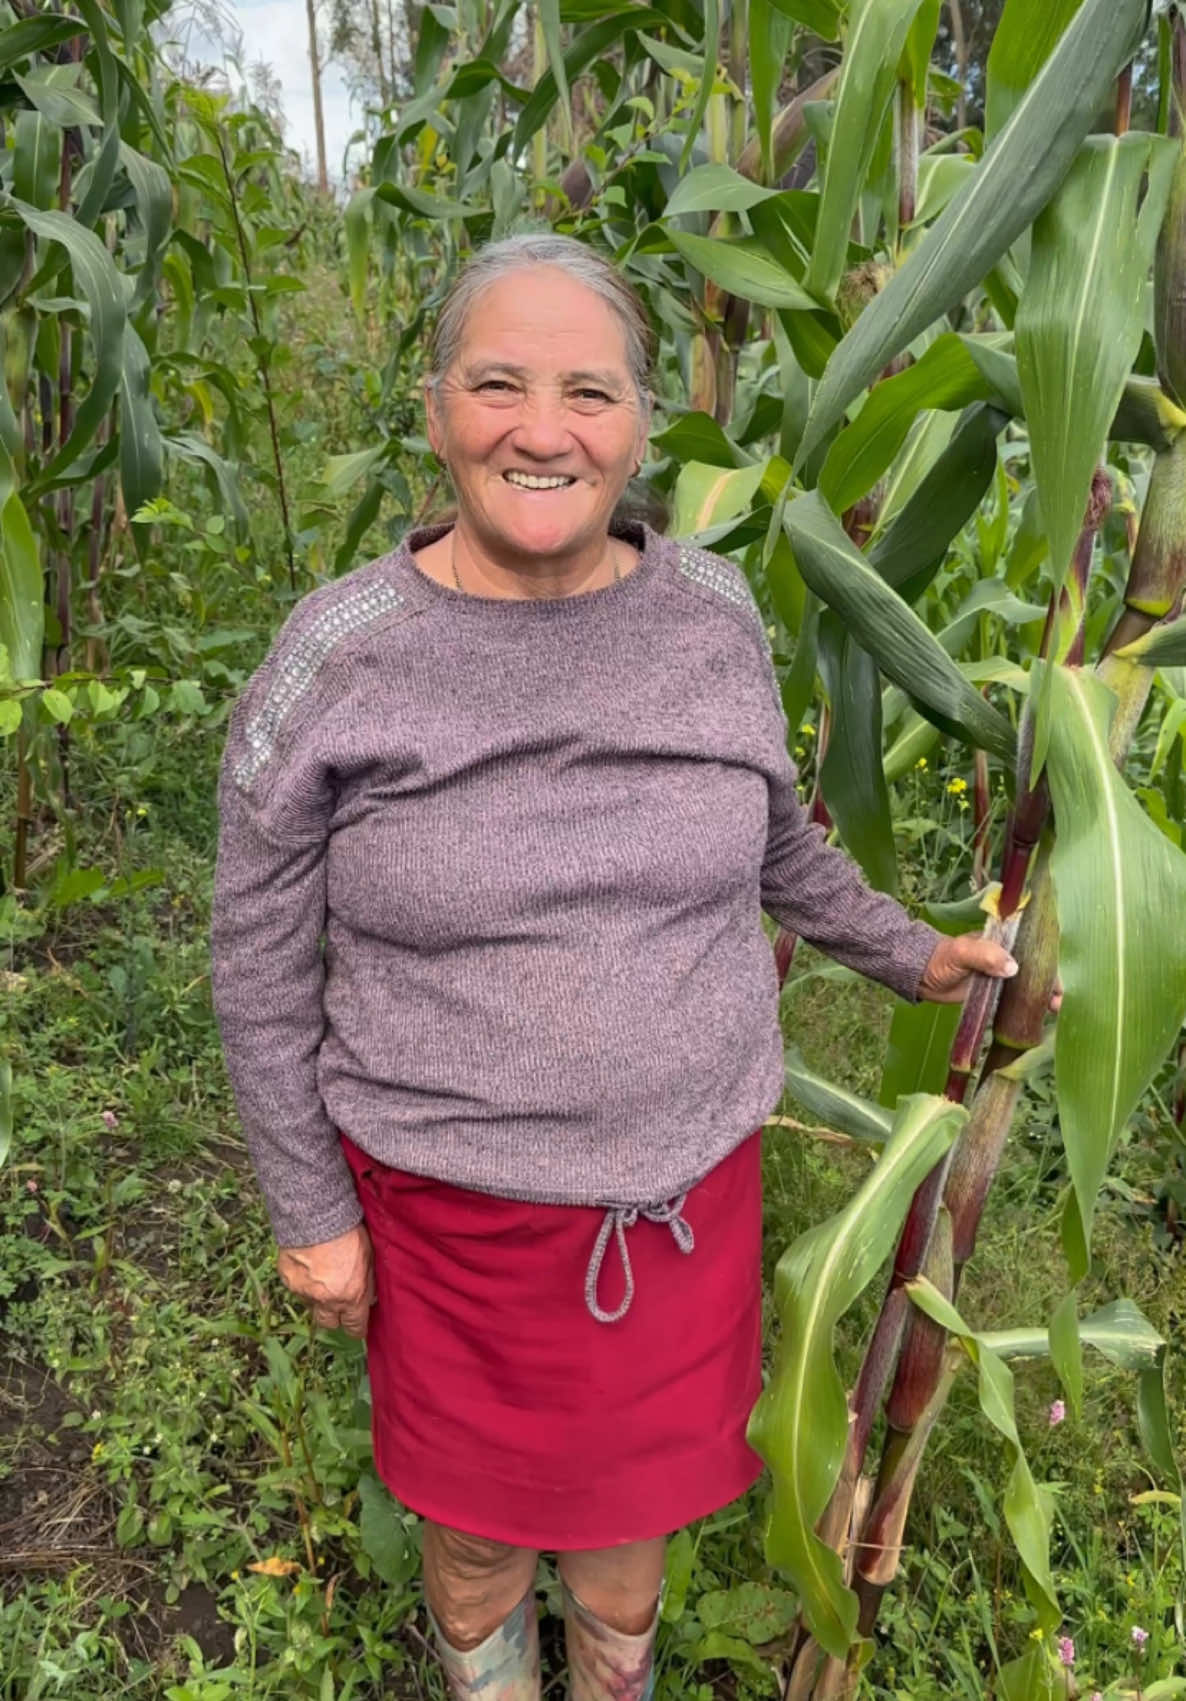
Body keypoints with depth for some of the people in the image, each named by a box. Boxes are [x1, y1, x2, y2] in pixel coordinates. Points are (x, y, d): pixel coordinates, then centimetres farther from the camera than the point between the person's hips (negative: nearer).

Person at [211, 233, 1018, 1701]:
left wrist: (905, 955, 18)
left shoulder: (714, 616, -7)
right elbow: (263, 969, -7)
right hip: (449, 1197, -2)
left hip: (685, 1178, 2)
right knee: (474, 1501, 22)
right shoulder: (335, 657, -15)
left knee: (635, 1484, 23)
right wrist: (311, 1214, -3)